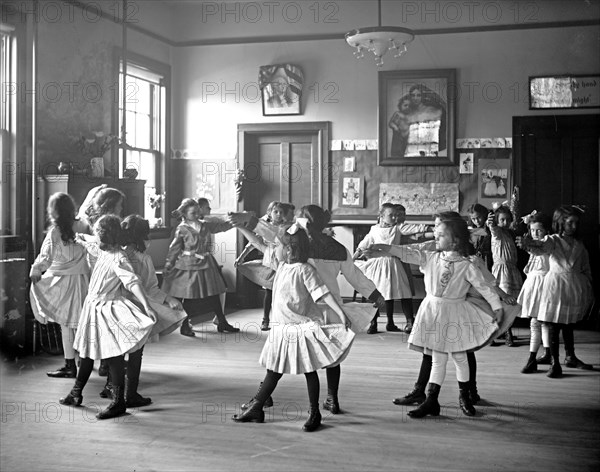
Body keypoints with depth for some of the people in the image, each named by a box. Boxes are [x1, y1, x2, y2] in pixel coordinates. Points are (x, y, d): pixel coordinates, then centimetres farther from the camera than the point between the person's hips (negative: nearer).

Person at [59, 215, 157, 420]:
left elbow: (133, 282, -30)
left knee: (114, 356, -6)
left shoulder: (117, 259, -22)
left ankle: (118, 402, 1)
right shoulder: (103, 252, 6)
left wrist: (146, 306, -40)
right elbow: (94, 249, 31)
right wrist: (82, 242, 53)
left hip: (108, 310, -10)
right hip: (93, 308, 10)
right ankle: (76, 394, 36)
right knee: (87, 352, 21)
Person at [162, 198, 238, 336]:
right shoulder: (182, 229, -7)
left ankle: (222, 323, 15)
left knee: (214, 295, 7)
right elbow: (174, 249, -2)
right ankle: (185, 326, 13)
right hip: (189, 265, -4)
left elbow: (223, 225, 8)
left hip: (206, 263, 5)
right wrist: (168, 265, -2)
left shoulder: (206, 225, 5)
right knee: (189, 297, 0)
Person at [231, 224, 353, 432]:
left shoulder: (304, 270, -17)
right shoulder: (282, 266, 6)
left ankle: (314, 413, 14)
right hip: (283, 328, 8)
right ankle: (256, 409, 22)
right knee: (273, 370, 14)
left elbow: (323, 293, -21)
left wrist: (341, 313, -26)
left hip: (304, 327, -8)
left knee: (309, 370, 4)